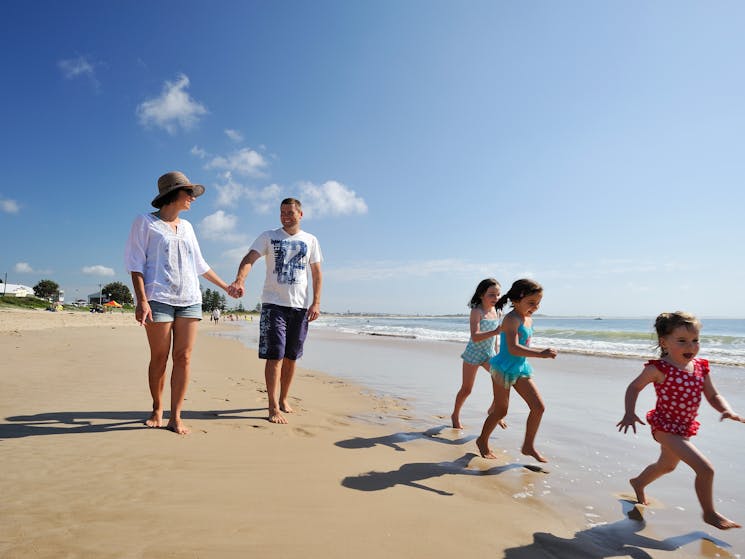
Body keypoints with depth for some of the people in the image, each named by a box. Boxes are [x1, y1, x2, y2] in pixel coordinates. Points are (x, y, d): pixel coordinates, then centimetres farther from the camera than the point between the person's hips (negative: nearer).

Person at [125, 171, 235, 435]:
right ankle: (157, 410, 19)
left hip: (189, 300, 4)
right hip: (159, 298, -4)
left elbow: (200, 264, 25)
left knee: (183, 357, -3)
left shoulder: (186, 226, 19)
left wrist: (226, 286, 29)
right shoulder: (145, 222, 4)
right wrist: (142, 300, -14)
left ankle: (175, 416, 3)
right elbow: (136, 263, -2)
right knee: (159, 358, 1)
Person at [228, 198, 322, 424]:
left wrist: (316, 302, 0)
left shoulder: (310, 240, 10)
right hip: (273, 303, -3)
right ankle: (273, 407, 0)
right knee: (275, 355, -7)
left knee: (291, 357, 11)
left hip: (300, 305, 3)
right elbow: (249, 259, -11)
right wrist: (240, 280, -31)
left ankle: (284, 399, 27)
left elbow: (317, 273, 10)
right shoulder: (268, 236, 3)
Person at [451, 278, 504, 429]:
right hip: (473, 354, -5)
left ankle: (493, 410, 13)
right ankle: (455, 415, 27)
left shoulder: (497, 312, 2)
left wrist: (496, 353, 19)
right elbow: (475, 337, -28)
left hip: (489, 354, 6)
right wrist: (495, 332, -40)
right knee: (466, 390, 5)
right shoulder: (477, 312, -18)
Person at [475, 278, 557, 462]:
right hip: (504, 369, -8)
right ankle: (483, 441, 26)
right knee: (501, 411, 4)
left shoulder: (529, 320, 8)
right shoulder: (512, 319, -20)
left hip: (521, 368, 8)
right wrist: (540, 353, -39)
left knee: (539, 407, 2)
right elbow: (513, 348, -33)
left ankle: (528, 446, 18)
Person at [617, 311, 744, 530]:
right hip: (665, 427, -8)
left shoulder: (700, 367, -4)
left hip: (685, 428, 8)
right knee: (706, 469, -12)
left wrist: (727, 411, -15)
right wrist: (629, 413, -20)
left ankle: (638, 482, 55)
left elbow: (713, 395, 5)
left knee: (667, 465, 28)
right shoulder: (659, 369, -21)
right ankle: (709, 513, 13)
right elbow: (634, 387, -10)